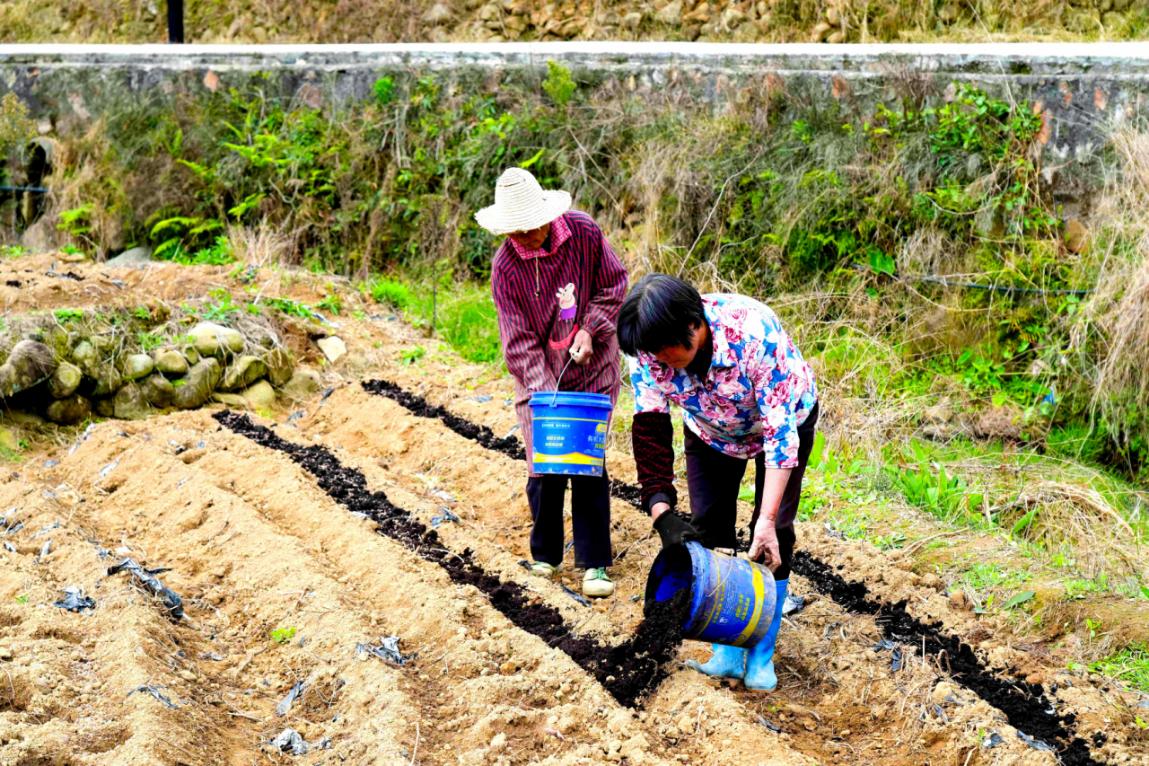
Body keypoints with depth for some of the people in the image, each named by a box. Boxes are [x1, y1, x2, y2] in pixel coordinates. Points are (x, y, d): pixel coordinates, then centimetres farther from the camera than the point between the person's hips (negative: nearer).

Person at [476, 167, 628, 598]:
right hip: (539, 374, 0)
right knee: (545, 466, -2)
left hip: (591, 368, 0)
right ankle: (545, 554, 20)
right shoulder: (505, 266, -15)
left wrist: (590, 329, -12)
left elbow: (614, 284, 2)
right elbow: (519, 341, -15)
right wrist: (544, 393, -24)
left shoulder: (584, 232, -12)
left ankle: (594, 563, 6)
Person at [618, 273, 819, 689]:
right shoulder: (647, 347, -29)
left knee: (774, 534, -9)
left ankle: (762, 656, 3)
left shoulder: (755, 332, -42)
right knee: (709, 529, -3)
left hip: (782, 418, -4)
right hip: (709, 429, 4)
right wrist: (662, 514, -35)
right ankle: (728, 653, 9)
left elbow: (781, 432, -36)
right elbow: (649, 431, -25)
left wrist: (767, 520, -39)